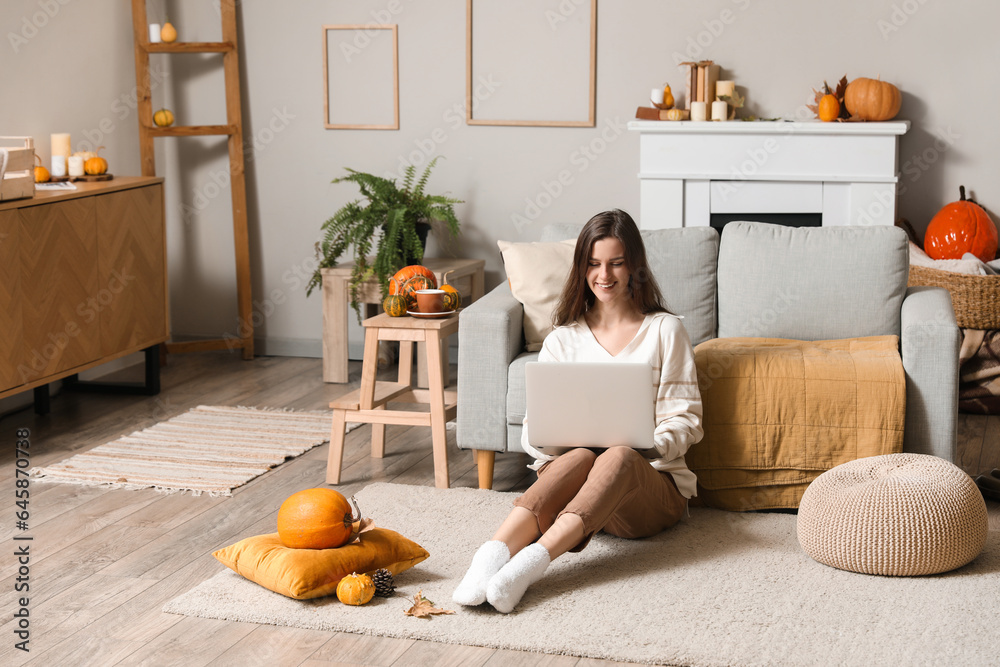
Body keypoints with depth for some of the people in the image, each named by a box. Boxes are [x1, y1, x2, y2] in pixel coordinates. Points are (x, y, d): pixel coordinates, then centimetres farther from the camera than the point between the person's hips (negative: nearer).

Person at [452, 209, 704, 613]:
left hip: (651, 480, -1)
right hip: (568, 475, 1)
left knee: (617, 458, -38)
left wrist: (648, 447, -18)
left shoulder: (664, 330, 9)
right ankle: (493, 555, -58)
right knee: (580, 456, -36)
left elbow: (685, 419, 3)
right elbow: (535, 427, 9)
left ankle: (530, 562, -58)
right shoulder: (564, 338, 15)